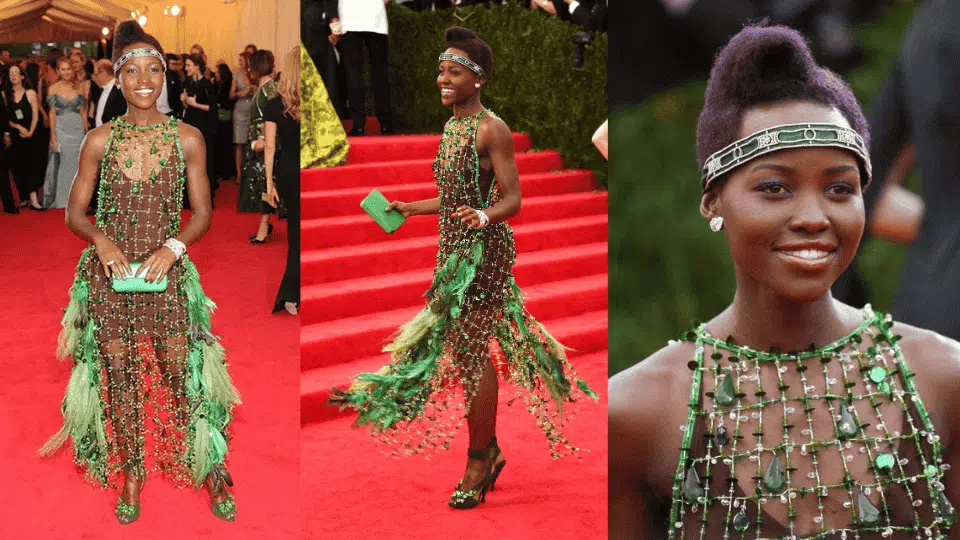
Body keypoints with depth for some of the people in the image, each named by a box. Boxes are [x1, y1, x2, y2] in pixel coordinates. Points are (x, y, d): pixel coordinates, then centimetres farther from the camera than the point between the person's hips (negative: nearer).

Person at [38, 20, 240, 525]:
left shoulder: (187, 138, -1)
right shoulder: (99, 140, 0)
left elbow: (202, 213, 2)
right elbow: (74, 212, 4)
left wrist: (173, 246, -15)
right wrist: (101, 240, -15)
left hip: (166, 270, -1)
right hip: (109, 273, 1)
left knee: (183, 373, 1)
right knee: (120, 378, 9)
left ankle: (210, 467, 18)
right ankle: (131, 472, 26)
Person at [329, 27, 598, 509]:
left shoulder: (491, 130, -13)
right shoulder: (452, 127, 13)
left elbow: (511, 199, -16)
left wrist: (483, 217, -35)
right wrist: (408, 209, 24)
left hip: (483, 251, -9)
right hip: (453, 250, 9)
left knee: (470, 352, -5)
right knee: (465, 350, 11)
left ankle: (479, 460, 7)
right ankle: (489, 450, 23)